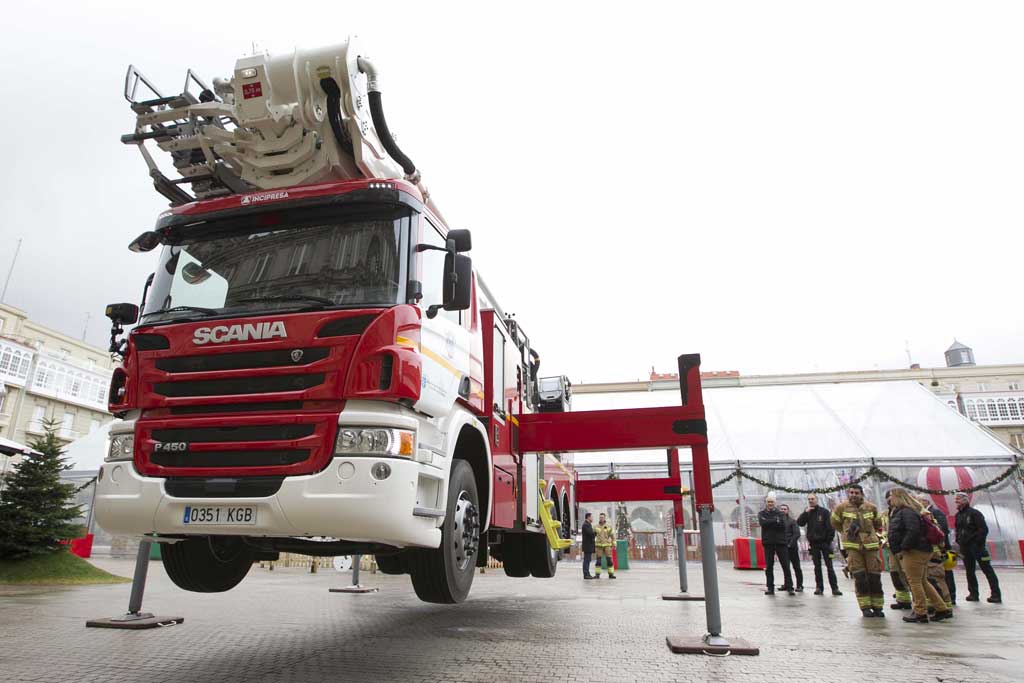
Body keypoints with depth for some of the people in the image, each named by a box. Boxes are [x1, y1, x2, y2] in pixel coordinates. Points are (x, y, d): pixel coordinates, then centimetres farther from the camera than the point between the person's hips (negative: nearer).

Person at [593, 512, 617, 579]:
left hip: (607, 545, 0)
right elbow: (593, 536, 9)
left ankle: (611, 574, 5)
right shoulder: (596, 527, 4)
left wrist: (614, 544, -2)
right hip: (599, 546, 1)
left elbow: (613, 536, 4)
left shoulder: (609, 527, 1)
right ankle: (597, 574, 3)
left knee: (609, 560, -2)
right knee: (598, 560, -1)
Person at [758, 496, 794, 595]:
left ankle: (789, 587, 6)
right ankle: (770, 588, 9)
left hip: (780, 541, -1)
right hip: (768, 542, 1)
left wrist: (769, 523, -10)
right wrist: (775, 521, -10)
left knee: (786, 565, -1)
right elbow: (763, 523, -11)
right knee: (769, 566, 3)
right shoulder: (761, 514, 9)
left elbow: (783, 524, -9)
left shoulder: (779, 513, 7)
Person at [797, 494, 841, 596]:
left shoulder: (824, 512, -1)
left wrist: (829, 540, -11)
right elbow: (799, 522, -5)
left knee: (829, 566, -2)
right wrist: (806, 512, -12)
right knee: (817, 566, 6)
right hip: (813, 543, 3)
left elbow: (830, 527, -4)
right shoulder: (807, 513, 8)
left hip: (824, 542, -3)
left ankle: (834, 588, 1)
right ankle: (819, 587, 10)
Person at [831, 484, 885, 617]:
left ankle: (877, 606, 16)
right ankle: (865, 607, 5)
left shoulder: (871, 508, 4)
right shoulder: (842, 507, -2)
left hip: (870, 545, 2)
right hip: (852, 546, -2)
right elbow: (835, 523, 14)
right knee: (859, 577, -3)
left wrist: (867, 533, 15)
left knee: (875, 577, 4)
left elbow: (878, 524, 21)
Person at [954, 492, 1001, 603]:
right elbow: (957, 530, 22)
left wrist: (977, 542, -16)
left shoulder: (974, 513, -9)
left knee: (987, 570, -2)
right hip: (964, 547, 7)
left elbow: (984, 529, -12)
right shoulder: (958, 515, 13)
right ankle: (973, 593, 16)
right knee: (969, 571, 10)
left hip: (977, 546, -7)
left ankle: (996, 594, 2)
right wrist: (958, 541, 10)